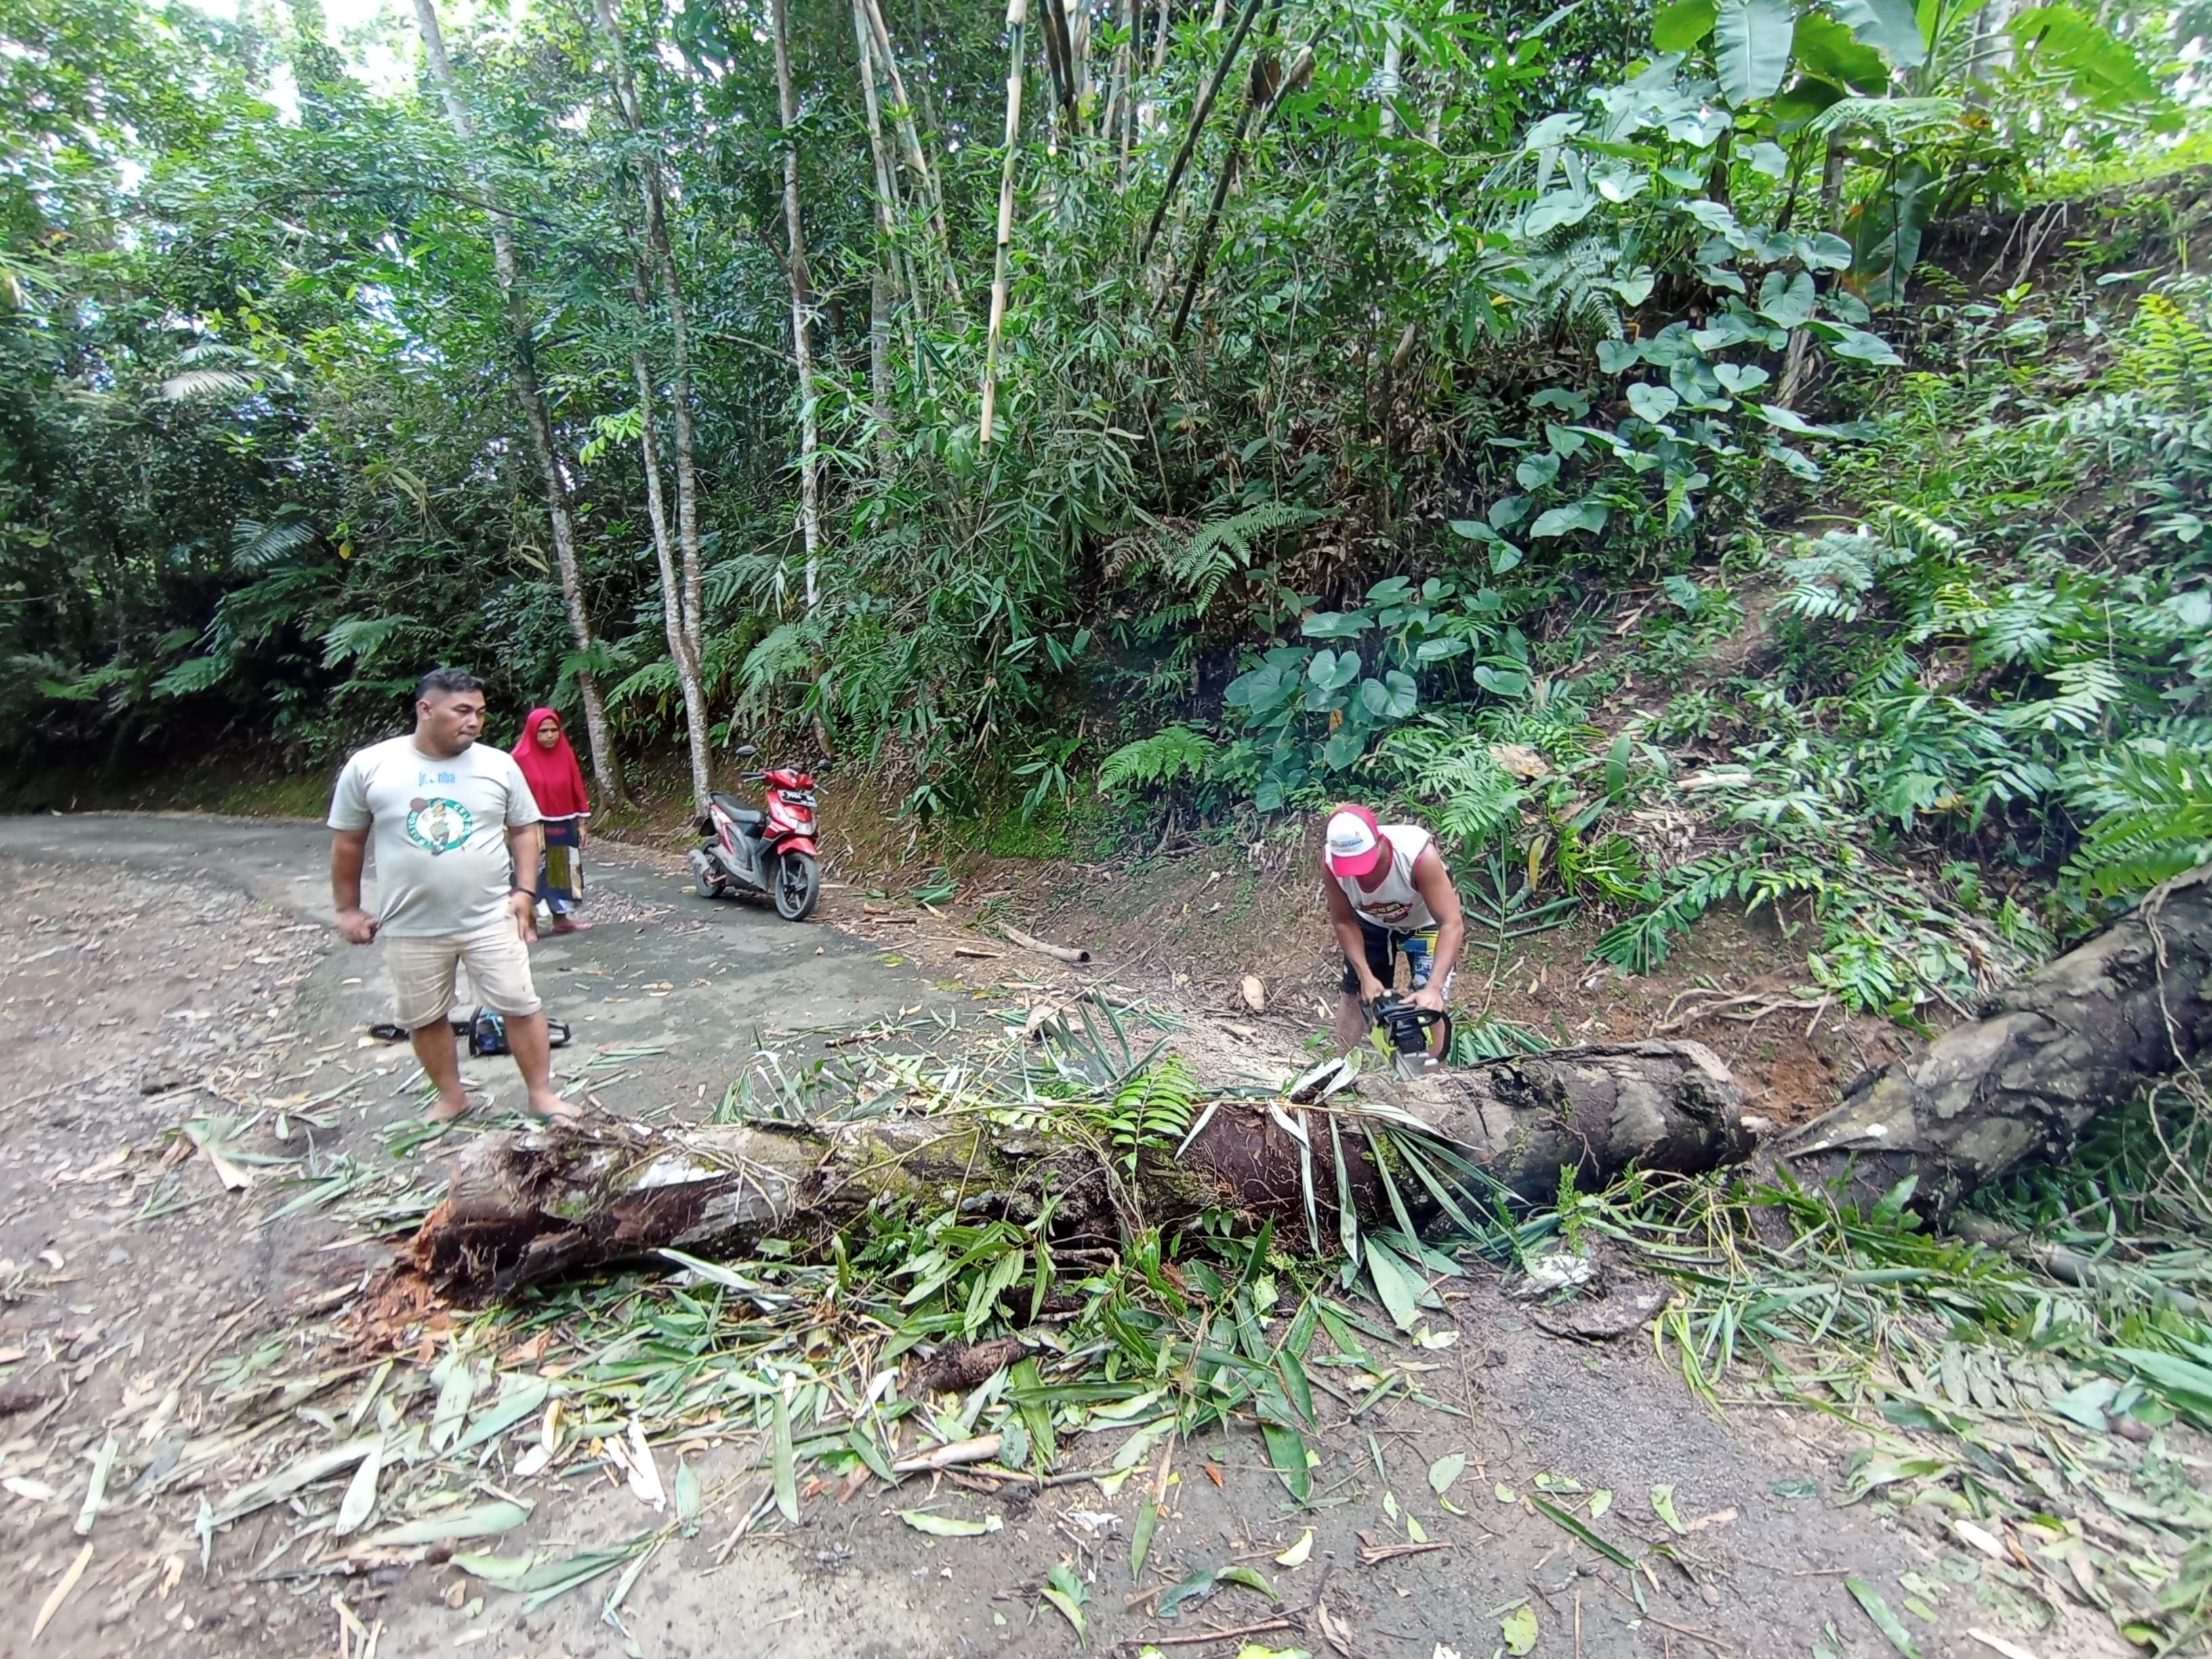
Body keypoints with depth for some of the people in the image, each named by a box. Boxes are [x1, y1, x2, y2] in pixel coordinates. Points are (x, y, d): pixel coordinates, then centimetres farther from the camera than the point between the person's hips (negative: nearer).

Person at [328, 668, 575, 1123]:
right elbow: (347, 842, 4)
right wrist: (348, 909, 7)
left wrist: (524, 891, -5)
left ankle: (542, 1094, 15)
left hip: (491, 920, 0)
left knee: (520, 1006, 2)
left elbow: (524, 829, 5)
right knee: (424, 1018, 14)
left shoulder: (499, 766, -3)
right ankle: (452, 1098, 33)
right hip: (411, 928, 1)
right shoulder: (369, 766, -5)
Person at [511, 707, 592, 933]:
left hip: (564, 826, 5)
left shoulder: (566, 754, 2)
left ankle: (561, 918, 26)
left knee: (563, 871, 13)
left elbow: (577, 790, 7)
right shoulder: (521, 758, -12)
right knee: (534, 873, -2)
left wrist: (581, 823, 7)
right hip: (534, 827, -5)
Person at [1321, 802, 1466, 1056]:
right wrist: (1366, 976, -23)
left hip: (1425, 922, -3)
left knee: (1429, 1004, -10)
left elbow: (1452, 925, -40)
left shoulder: (1418, 853, -43)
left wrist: (1433, 988, -49)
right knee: (1354, 993, 10)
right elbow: (1343, 921, -16)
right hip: (1371, 921, 3)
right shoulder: (1330, 861, -32)